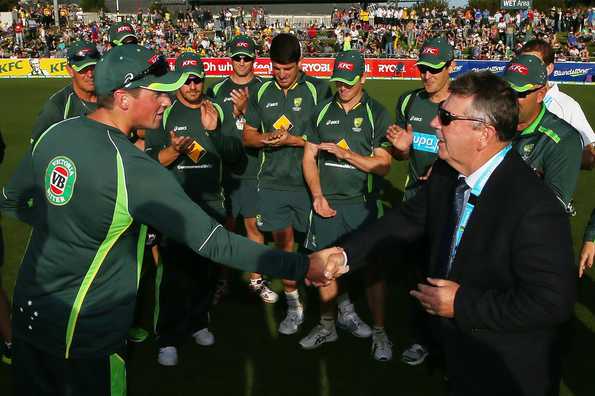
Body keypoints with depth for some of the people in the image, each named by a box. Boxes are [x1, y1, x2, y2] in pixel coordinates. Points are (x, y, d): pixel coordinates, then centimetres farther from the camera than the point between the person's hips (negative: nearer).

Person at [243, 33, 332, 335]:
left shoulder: (318, 90, -5)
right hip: (272, 182, 4)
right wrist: (267, 138, -9)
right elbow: (247, 135, 12)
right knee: (283, 243, 8)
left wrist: (293, 140, -17)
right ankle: (293, 306, 20)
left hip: (308, 181, -3)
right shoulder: (262, 93, 8)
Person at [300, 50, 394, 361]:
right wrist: (318, 196, -3)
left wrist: (345, 153, -17)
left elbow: (383, 165, -8)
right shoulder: (322, 111, 8)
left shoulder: (377, 114, -3)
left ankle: (379, 332, 14)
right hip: (326, 202, 3)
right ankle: (327, 324, 28)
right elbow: (309, 157, 9)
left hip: (363, 203, -3)